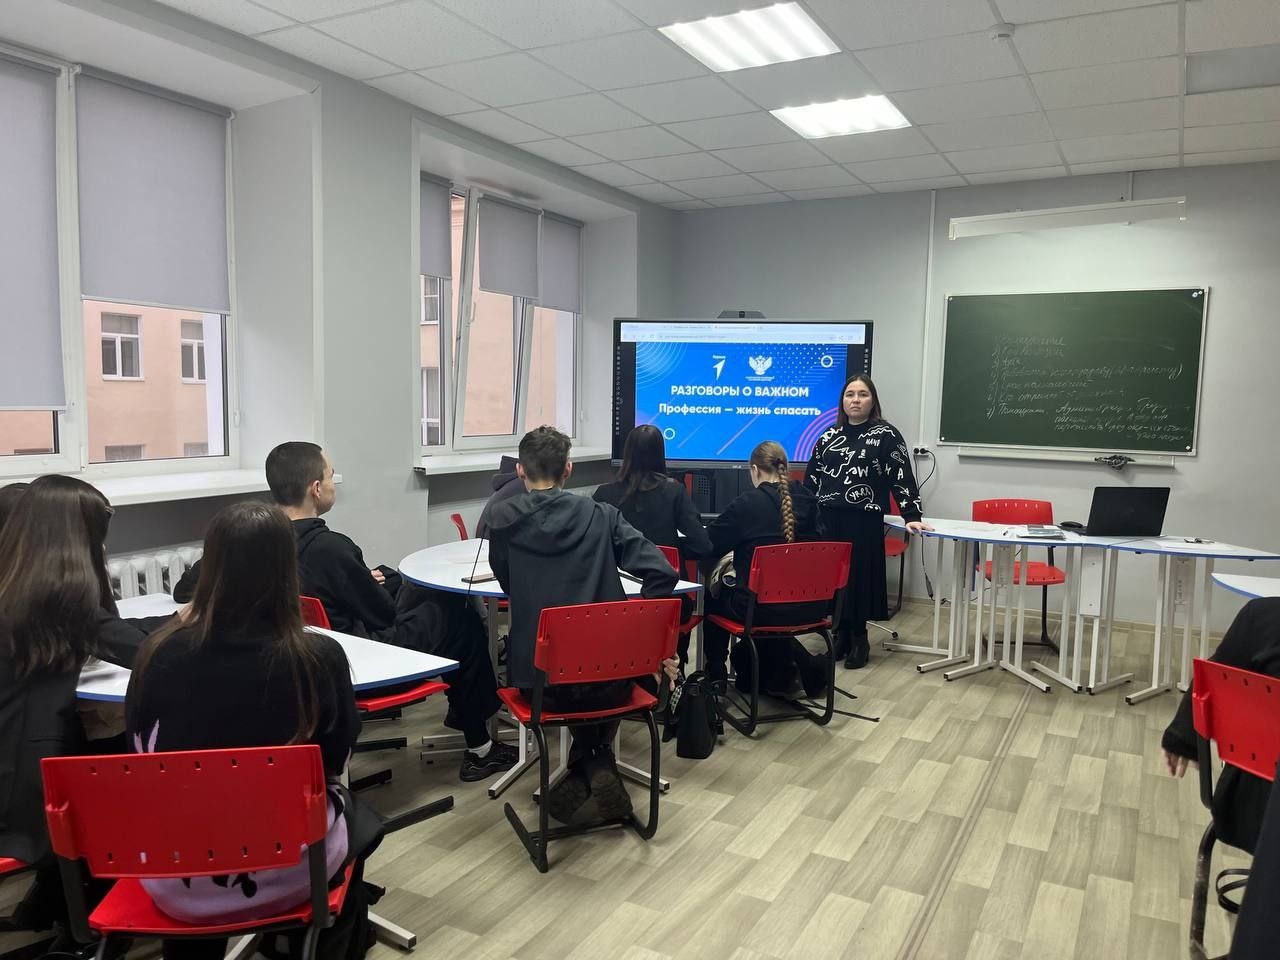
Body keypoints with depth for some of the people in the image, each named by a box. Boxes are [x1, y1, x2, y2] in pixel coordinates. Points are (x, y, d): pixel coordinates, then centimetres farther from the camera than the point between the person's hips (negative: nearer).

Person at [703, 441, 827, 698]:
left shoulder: (745, 503, -11)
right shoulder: (806, 499, 1)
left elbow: (709, 544, -3)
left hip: (761, 608, -4)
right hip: (808, 606, 5)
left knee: (714, 597, 25)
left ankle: (716, 676, 31)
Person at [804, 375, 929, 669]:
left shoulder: (886, 435, 0)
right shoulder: (829, 436, 13)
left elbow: (902, 478, -5)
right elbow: (811, 478, 17)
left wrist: (912, 516, -12)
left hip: (865, 521, -4)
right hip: (827, 519, 4)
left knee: (859, 577, -1)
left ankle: (859, 639, 13)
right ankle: (840, 634, 18)